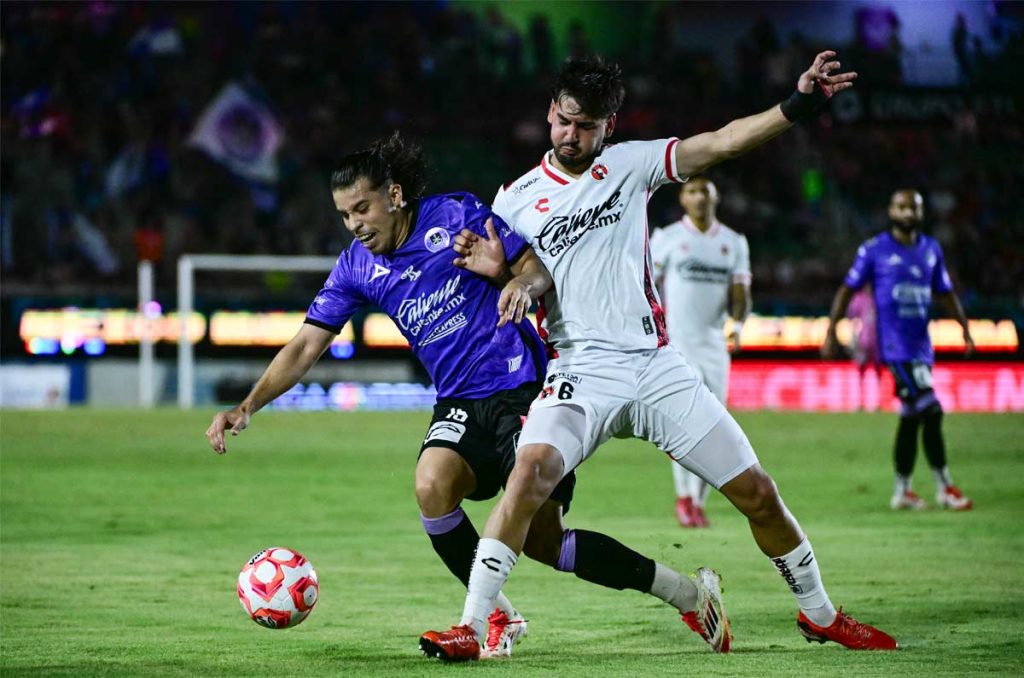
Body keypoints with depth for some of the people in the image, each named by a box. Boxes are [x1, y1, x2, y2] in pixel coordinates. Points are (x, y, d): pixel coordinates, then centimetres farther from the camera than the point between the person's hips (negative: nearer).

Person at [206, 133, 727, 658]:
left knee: (541, 540, -12)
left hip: (523, 387, -4)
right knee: (432, 486, -27)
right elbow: (305, 347, 1)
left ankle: (685, 592, 8)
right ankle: (497, 616, -6)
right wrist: (246, 407, -11)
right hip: (460, 407, 4)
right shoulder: (355, 268, 4)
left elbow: (538, 267, -2)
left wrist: (522, 283, -27)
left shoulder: (457, 215, -7)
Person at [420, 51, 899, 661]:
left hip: (656, 365, 2)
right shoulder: (516, 200, 6)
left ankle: (819, 613, 24)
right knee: (532, 470, -30)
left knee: (756, 491, 3)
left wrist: (798, 104, -16)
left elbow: (722, 143, -3)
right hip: (581, 374, -2)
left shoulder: (629, 165, 6)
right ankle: (472, 626, -27)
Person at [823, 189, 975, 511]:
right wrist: (831, 332, -1)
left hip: (921, 344, 6)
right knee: (930, 411, -15)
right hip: (895, 346, -6)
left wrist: (965, 328, 16)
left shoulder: (931, 249, 13)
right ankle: (945, 488, -8)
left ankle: (902, 491, 19)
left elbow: (945, 293, 23)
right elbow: (848, 289, 2)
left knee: (912, 418, 11)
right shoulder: (875, 250, -3)